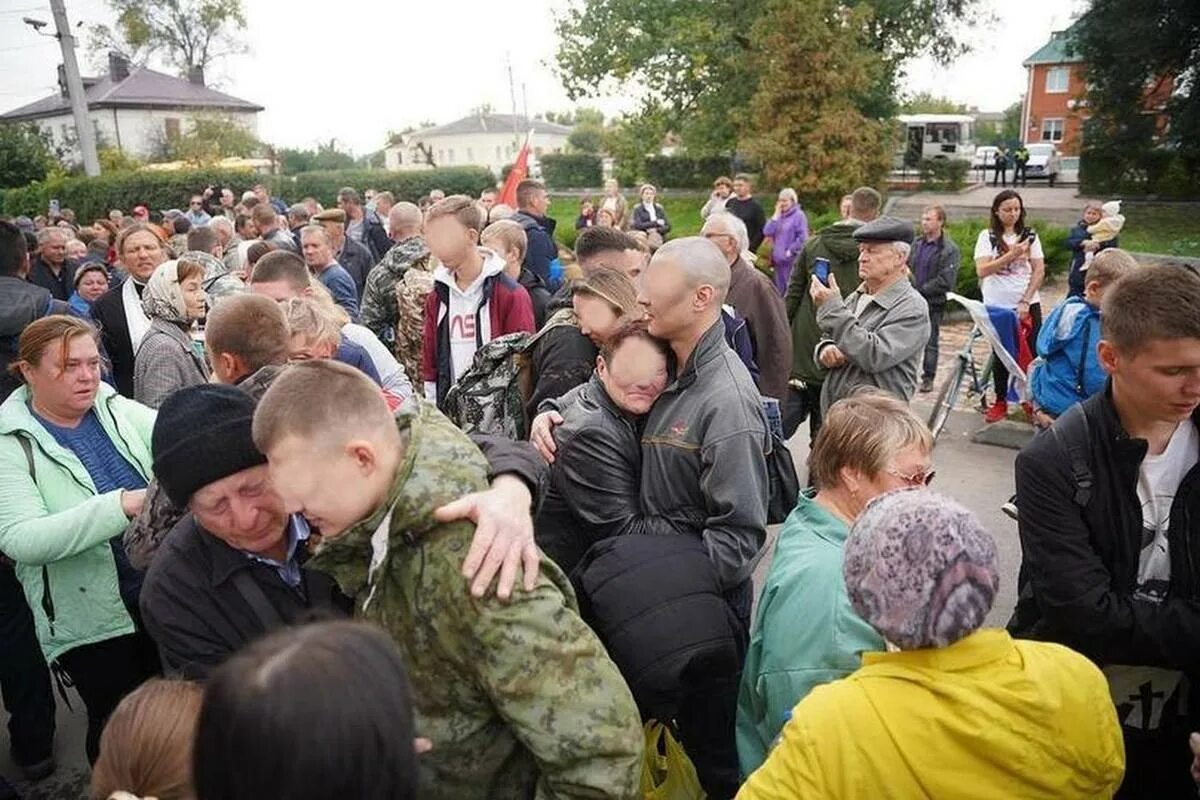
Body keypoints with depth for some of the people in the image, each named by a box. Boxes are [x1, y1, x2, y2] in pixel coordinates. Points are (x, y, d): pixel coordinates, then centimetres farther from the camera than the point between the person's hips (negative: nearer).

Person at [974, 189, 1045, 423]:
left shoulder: (1030, 236, 5)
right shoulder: (987, 236, 0)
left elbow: (1039, 271, 1)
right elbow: (982, 271, -12)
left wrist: (1025, 302, -9)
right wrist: (1011, 255, -20)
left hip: (1028, 304, 1)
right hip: (997, 306, -1)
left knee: (1031, 353, 0)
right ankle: (1000, 402, 20)